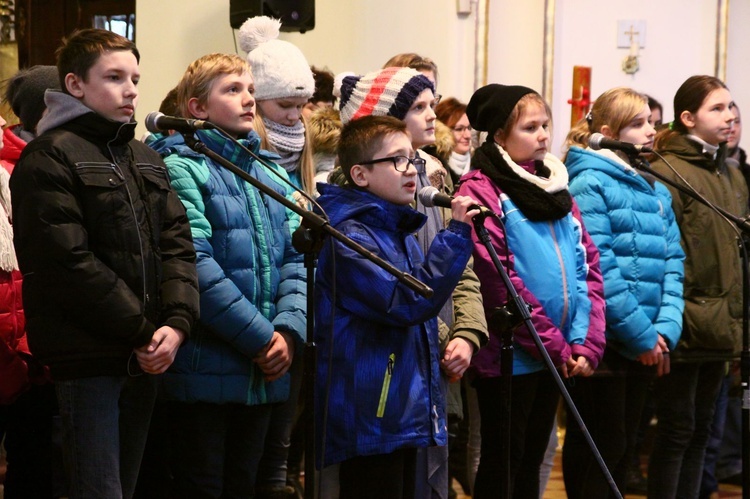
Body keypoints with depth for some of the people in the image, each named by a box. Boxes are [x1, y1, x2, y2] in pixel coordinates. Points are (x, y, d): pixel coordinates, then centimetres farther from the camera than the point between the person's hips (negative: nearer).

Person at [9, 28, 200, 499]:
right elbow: (68, 262, -16)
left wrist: (177, 322, -7)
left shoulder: (146, 159, 17)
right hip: (88, 358, -7)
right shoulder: (49, 158, -8)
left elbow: (177, 244, 10)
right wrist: (142, 332, -14)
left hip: (146, 356, 7)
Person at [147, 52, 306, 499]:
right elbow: (195, 266, -19)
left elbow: (296, 259, 8)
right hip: (206, 369, -7)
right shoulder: (183, 168, -9)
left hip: (263, 372, 7)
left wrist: (288, 330, -9)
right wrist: (261, 336, -18)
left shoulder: (273, 172, 15)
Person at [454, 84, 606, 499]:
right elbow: (497, 279, -16)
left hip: (561, 354, 7)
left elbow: (589, 266, 9)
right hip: (510, 355, -7)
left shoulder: (555, 185, 14)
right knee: (501, 464, 2)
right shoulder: (481, 189, -9)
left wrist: (589, 342, -3)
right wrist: (556, 346, -14)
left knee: (531, 462, 14)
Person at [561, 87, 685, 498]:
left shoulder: (656, 190, 13)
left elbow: (672, 263, 9)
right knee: (601, 446, -1)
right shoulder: (590, 183, -10)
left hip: (645, 346, 7)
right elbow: (598, 269, -17)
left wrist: (666, 329, -6)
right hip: (604, 338, -7)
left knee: (624, 445, 14)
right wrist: (642, 335, -16)